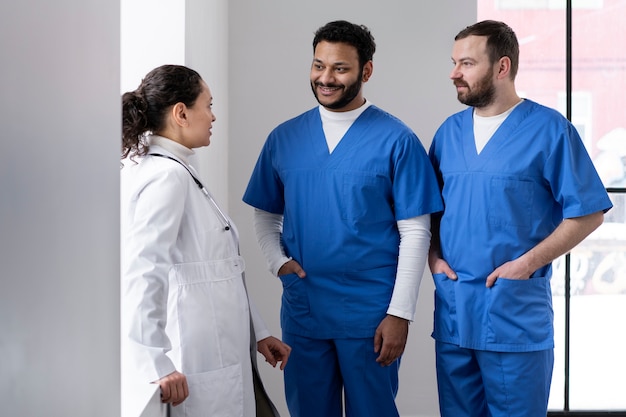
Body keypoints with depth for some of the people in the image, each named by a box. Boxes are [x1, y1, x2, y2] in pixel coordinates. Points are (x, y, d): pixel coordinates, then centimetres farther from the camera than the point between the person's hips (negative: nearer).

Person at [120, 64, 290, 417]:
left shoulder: (176, 171, 15)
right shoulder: (167, 176, -15)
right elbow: (141, 275, -24)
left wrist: (258, 333, 18)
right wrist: (156, 367, -25)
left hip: (219, 355, 10)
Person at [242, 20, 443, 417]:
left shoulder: (396, 140, -6)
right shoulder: (284, 138, 5)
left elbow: (415, 232, -7)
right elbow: (266, 216, 14)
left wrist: (399, 313, -11)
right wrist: (278, 261, -6)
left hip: (370, 313, -3)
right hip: (301, 310, 4)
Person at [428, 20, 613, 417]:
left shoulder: (548, 129, -6)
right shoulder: (450, 131, 10)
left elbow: (588, 213, -6)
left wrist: (528, 262, -14)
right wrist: (434, 256, 0)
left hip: (516, 313, -5)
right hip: (452, 310, 5)